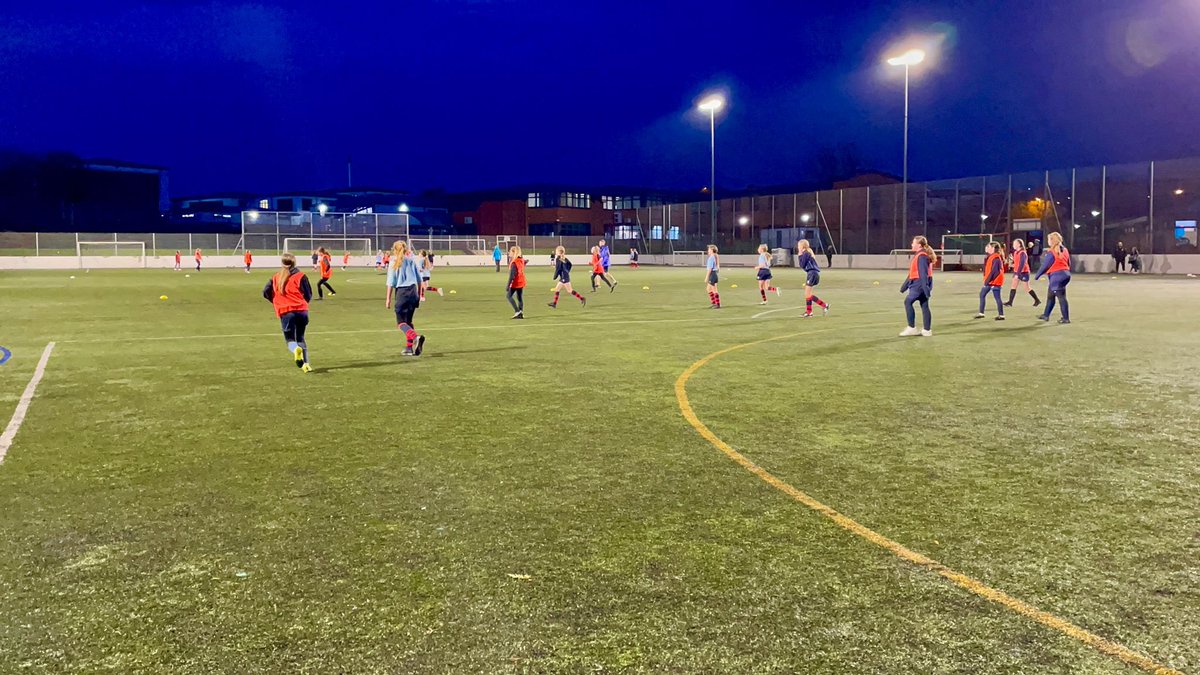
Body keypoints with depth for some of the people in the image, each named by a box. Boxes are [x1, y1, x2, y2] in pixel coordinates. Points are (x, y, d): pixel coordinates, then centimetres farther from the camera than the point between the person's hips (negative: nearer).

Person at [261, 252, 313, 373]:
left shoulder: (276, 277, 10)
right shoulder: (300, 276, 1)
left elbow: (266, 292, 8)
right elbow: (308, 295, 1)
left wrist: (277, 302, 24)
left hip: (285, 312, 0)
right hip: (301, 310, 0)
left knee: (290, 339, 8)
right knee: (300, 338, 16)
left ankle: (295, 349, -28)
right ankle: (305, 363, 4)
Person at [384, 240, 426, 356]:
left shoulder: (394, 262, -1)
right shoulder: (411, 261, 11)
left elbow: (391, 282, -4)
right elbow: (419, 280, 13)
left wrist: (388, 299, -2)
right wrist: (419, 295, 21)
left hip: (402, 292, -5)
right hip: (413, 291, 5)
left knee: (401, 322, -3)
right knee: (408, 321, 14)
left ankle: (416, 337, -29)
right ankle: (409, 347, 11)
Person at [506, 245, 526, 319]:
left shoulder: (513, 262, -18)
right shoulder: (522, 260, 4)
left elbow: (512, 275, -20)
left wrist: (508, 285, -18)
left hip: (515, 283, -7)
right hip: (522, 282, 8)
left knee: (509, 296, 4)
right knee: (520, 298, 11)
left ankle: (517, 311, -7)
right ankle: (521, 313, 9)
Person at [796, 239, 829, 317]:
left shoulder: (805, 254, -11)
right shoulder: (808, 253, 18)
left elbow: (802, 265, -12)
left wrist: (800, 256, -3)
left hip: (812, 273, -10)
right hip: (811, 273, 10)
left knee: (808, 294, -7)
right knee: (807, 294, 11)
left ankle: (824, 305, -5)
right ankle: (808, 312, 12)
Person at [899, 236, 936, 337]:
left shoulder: (921, 256, -14)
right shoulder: (918, 255, 17)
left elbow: (923, 273, -21)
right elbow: (913, 273, 23)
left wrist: (926, 287, -25)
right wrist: (905, 286, 25)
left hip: (920, 283, -10)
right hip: (919, 284, 10)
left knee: (908, 301, -10)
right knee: (924, 306, 9)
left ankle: (911, 328, -7)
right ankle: (927, 330, 10)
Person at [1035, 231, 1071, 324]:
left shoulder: (1051, 253, -13)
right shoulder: (1064, 250, 10)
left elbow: (1045, 266, -10)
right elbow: (1069, 263, 15)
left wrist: (1037, 276, 0)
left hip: (1056, 276, -8)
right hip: (1065, 274, 8)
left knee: (1061, 297, -4)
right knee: (1051, 295, 18)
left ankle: (1066, 318, -2)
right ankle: (1046, 315, 27)